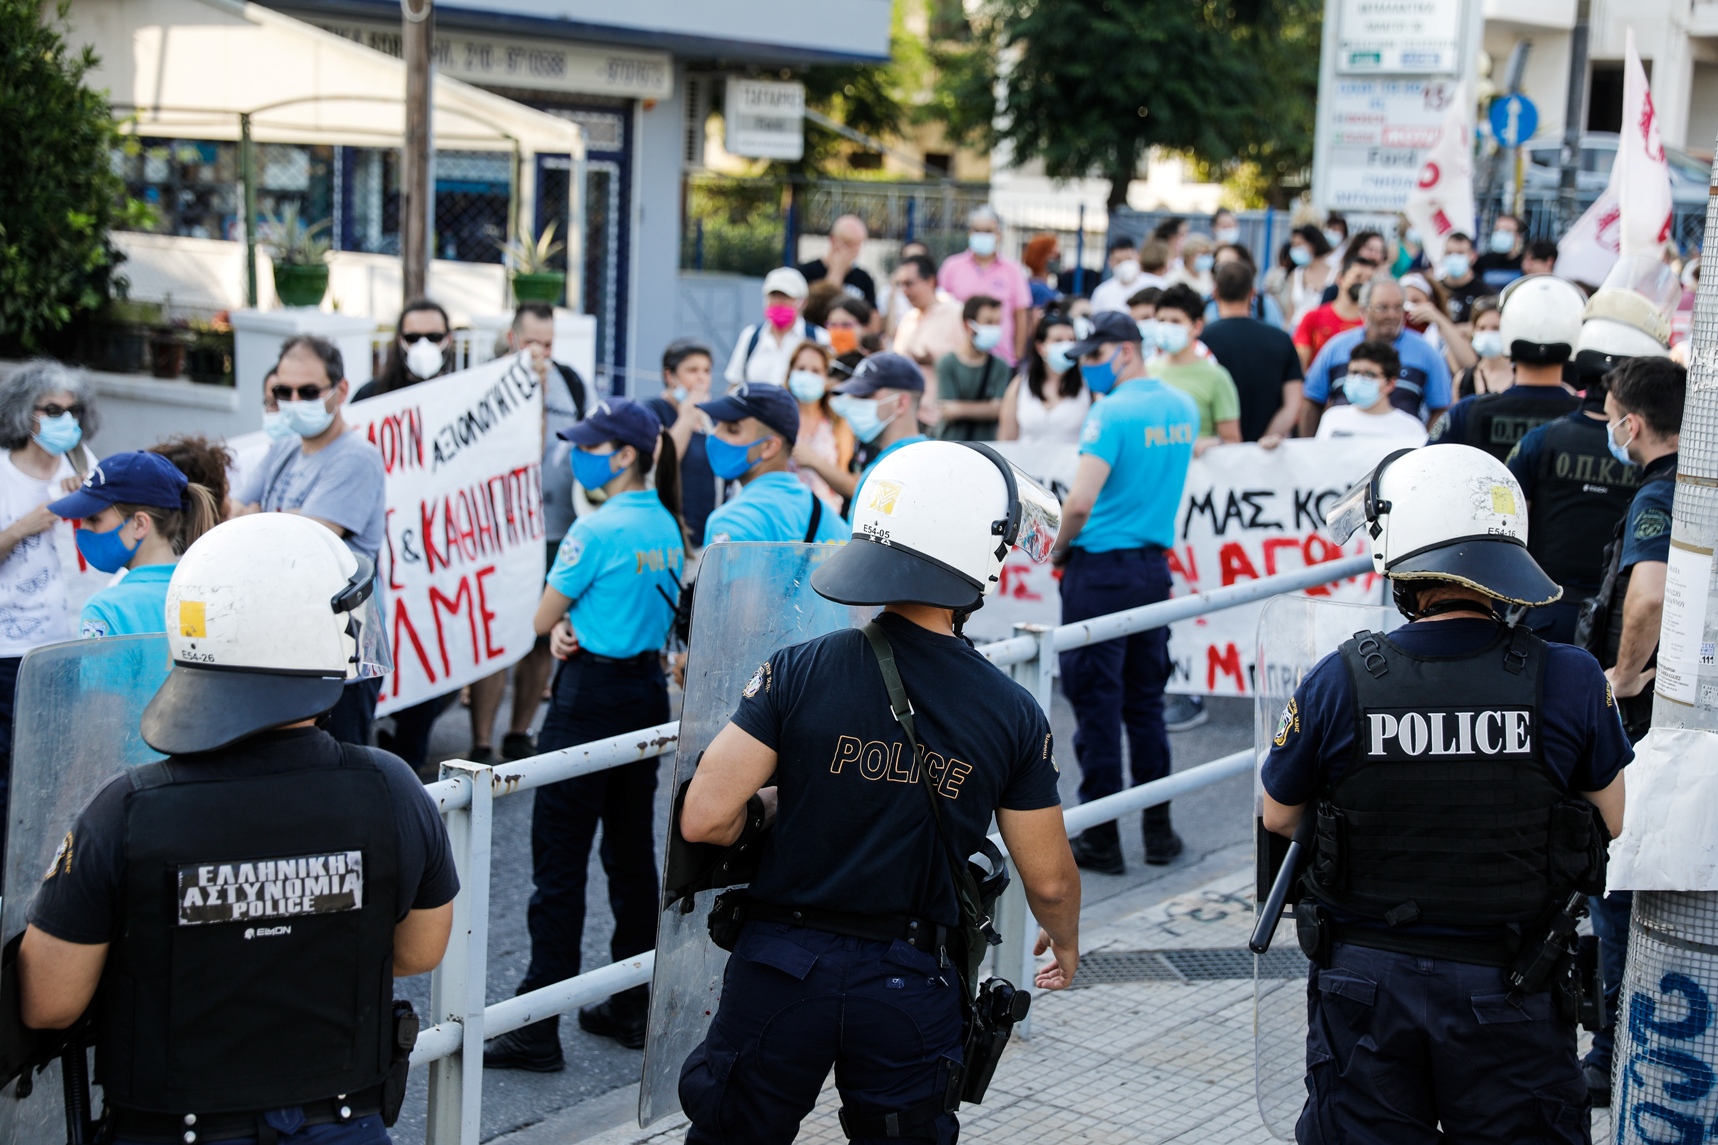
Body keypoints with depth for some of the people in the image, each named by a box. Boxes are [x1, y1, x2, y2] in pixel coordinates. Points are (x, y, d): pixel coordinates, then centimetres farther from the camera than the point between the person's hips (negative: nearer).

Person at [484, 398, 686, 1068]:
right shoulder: (668, 527, 8)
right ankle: (631, 1008, 22)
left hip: (590, 699, -8)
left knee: (559, 865, -3)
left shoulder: (597, 530, -17)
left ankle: (538, 1030, 0)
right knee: (632, 855, 15)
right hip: (648, 692, 8)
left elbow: (543, 619, -10)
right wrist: (577, 626, -1)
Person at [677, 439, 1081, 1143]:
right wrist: (1065, 942, 22)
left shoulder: (799, 672, -12)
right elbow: (1048, 878, 0)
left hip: (782, 968, 0)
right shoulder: (1014, 715, -8)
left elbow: (705, 819, -15)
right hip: (913, 989, 1)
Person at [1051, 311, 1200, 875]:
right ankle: (1158, 829, 19)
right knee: (1146, 702, 14)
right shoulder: (1182, 407, 8)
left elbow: (1081, 501, -23)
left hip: (1101, 570, -7)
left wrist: (1058, 549, -5)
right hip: (1154, 566, 7)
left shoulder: (1112, 413, -15)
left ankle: (1101, 838, 6)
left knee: (1097, 704, 0)